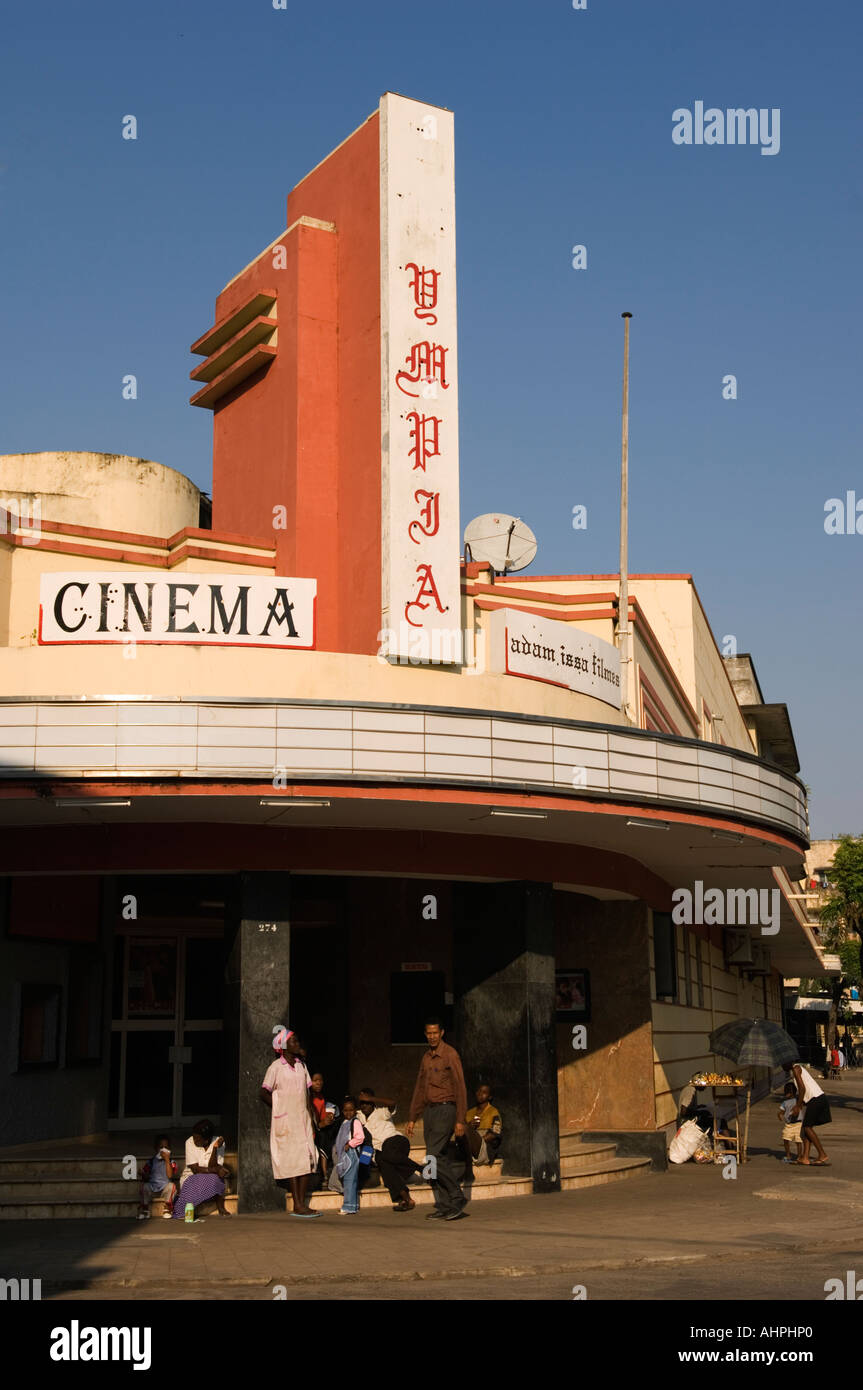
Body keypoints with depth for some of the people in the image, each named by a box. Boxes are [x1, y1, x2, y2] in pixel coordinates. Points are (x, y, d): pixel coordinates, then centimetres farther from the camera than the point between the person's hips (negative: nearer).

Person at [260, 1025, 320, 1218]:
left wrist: (311, 1119, 11)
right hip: (285, 1122, -6)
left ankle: (303, 1203, 8)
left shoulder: (301, 1065, 12)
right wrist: (280, 1109, -2)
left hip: (303, 1119, 6)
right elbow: (264, 1093, -6)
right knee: (293, 1161, -7)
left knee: (308, 1159, 2)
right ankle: (297, 1206, -4)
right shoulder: (276, 1067, -7)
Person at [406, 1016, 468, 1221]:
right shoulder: (426, 1058, 16)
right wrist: (412, 1118, 18)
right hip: (429, 1110, 7)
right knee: (438, 1159, 5)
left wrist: (460, 1120, -15)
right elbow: (419, 1089, 21)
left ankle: (457, 1199, -7)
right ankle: (443, 1207, 7)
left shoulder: (450, 1055, -7)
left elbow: (460, 1087, -10)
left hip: (445, 1109, -7)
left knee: (434, 1156, -16)